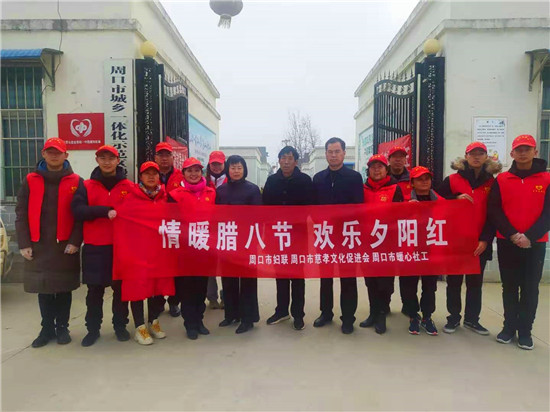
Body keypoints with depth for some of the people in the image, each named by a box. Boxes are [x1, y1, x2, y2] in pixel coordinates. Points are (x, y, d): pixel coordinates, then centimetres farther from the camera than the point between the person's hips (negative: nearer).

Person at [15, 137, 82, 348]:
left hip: (66, 245, -2)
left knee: (64, 289, 8)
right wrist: (24, 243, -3)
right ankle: (47, 328, 23)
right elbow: (21, 214, 4)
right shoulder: (30, 180, 6)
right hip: (38, 246, 2)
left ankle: (62, 327, 22)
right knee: (43, 290, 9)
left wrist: (75, 241, -10)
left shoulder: (75, 181, 1)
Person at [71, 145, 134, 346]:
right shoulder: (86, 186, 5)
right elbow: (77, 210, -9)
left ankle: (120, 326, 23)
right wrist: (105, 211, -19)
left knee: (121, 288, 8)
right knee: (94, 290, 8)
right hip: (94, 247, 1)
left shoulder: (129, 186, 4)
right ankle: (93, 329, 22)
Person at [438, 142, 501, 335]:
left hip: (480, 243, 1)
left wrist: (485, 239, -6)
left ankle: (472, 319, 25)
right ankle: (453, 317, 21)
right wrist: (456, 198, -13)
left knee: (475, 282, 11)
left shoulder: (492, 183, 4)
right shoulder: (452, 180, 1)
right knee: (454, 281, 7)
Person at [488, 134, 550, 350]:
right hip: (506, 243, 1)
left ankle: (525, 331, 17)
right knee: (509, 287, 9)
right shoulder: (501, 180, 2)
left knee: (530, 288, 5)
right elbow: (493, 211, -2)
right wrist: (512, 235, -13)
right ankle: (509, 327, 21)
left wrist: (530, 236, -15)